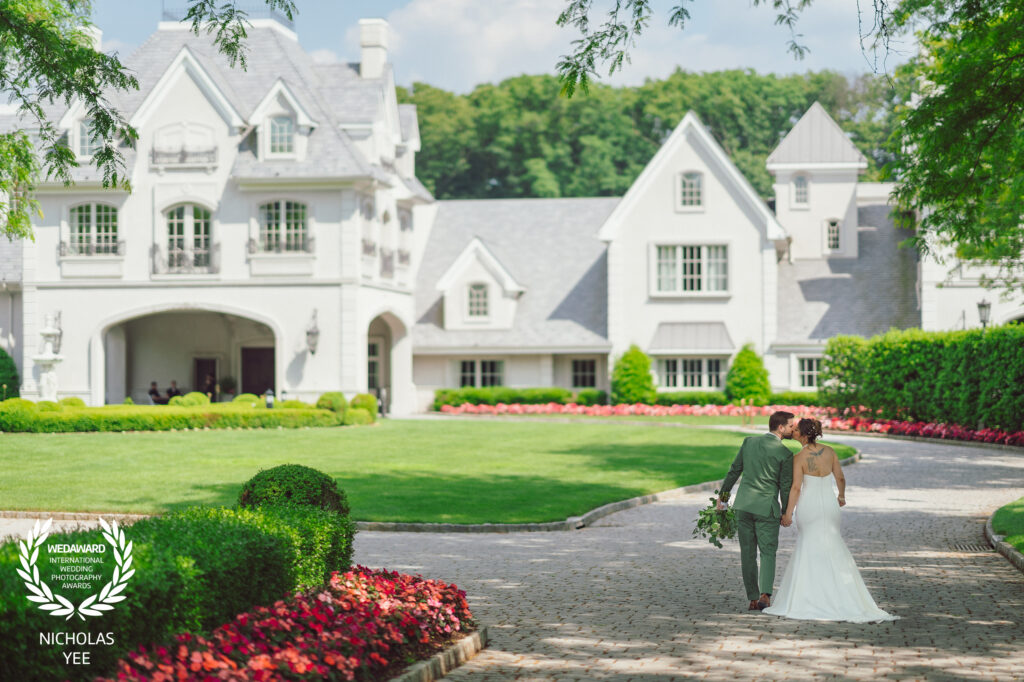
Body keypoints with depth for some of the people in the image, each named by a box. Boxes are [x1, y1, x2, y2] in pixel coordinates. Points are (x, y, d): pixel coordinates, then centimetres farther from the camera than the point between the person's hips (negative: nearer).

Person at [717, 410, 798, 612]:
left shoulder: (749, 442, 3)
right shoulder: (785, 454, -8)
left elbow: (734, 471, 8)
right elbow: (785, 487, -4)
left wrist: (723, 495, 18)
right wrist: (786, 513, 9)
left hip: (743, 505, 4)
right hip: (767, 508, -4)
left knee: (748, 554, 9)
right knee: (768, 553, 6)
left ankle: (753, 599, 10)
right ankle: (765, 593, -12)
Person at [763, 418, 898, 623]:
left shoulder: (799, 458, -14)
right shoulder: (829, 451, -1)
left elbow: (796, 488, -16)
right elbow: (840, 478, 7)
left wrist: (788, 513, -11)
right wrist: (842, 496, 25)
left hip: (808, 505, -4)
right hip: (829, 503, 4)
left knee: (808, 550, 6)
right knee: (833, 551, 14)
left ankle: (806, 601, 5)